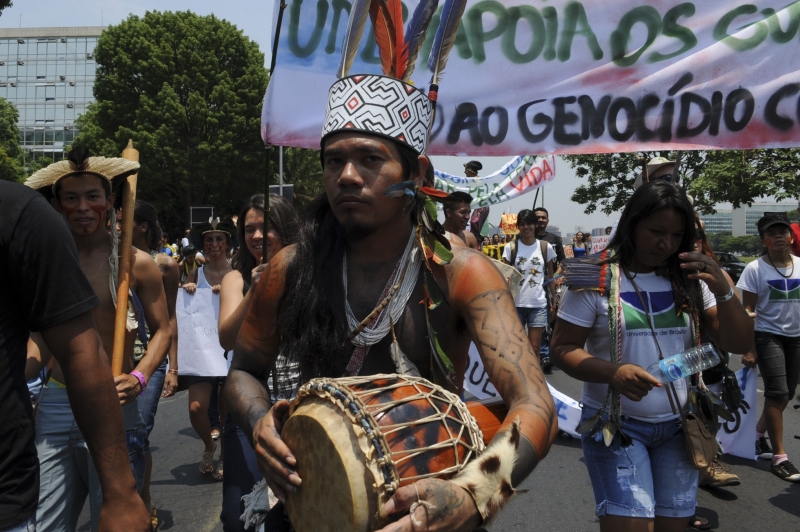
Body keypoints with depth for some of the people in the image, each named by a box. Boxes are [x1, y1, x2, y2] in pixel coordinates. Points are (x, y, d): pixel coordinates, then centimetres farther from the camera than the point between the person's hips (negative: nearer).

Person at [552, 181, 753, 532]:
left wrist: (723, 291, -15)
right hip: (615, 424, -4)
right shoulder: (596, 280, -9)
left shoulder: (690, 281, 3)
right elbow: (563, 349, -9)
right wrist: (613, 373, -27)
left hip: (678, 426, 4)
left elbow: (739, 344, 2)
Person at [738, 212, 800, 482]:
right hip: (768, 335, -5)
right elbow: (748, 310, -7)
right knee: (778, 393, -9)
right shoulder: (755, 269, -8)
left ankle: (758, 434, 33)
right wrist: (748, 348, -10)